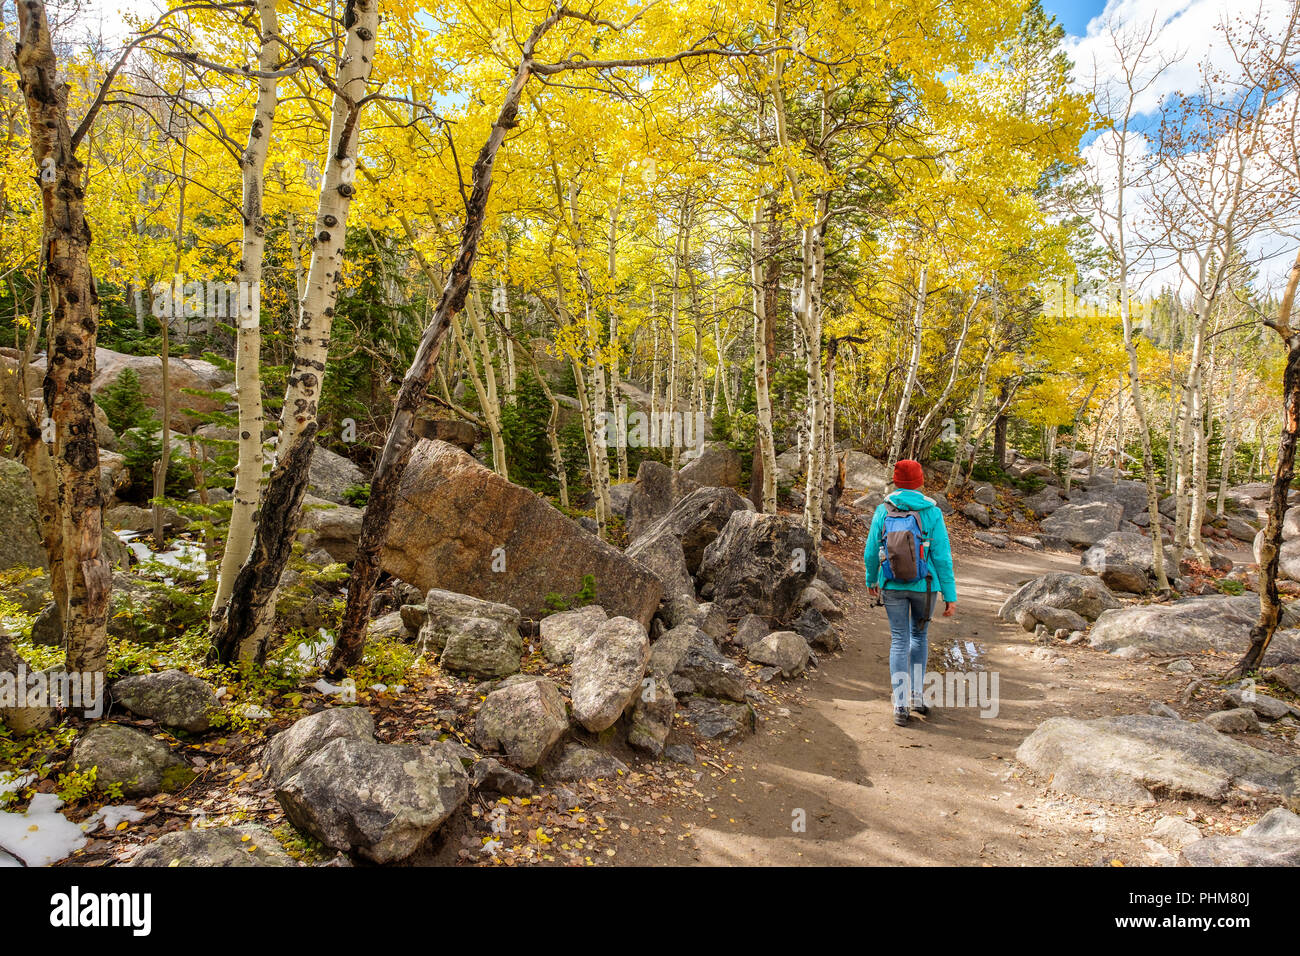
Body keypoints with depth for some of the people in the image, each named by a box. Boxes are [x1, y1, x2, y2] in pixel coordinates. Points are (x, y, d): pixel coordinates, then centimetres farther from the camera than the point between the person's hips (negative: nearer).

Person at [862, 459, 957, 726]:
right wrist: (950, 596, -5)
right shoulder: (932, 513, -8)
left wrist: (871, 580, 18)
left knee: (899, 641, 8)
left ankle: (900, 707, 3)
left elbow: (871, 552, 1)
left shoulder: (883, 511, -4)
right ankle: (917, 695, 22)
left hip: (892, 585, 1)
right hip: (924, 585, 0)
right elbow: (942, 558, -10)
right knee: (919, 635, 23)